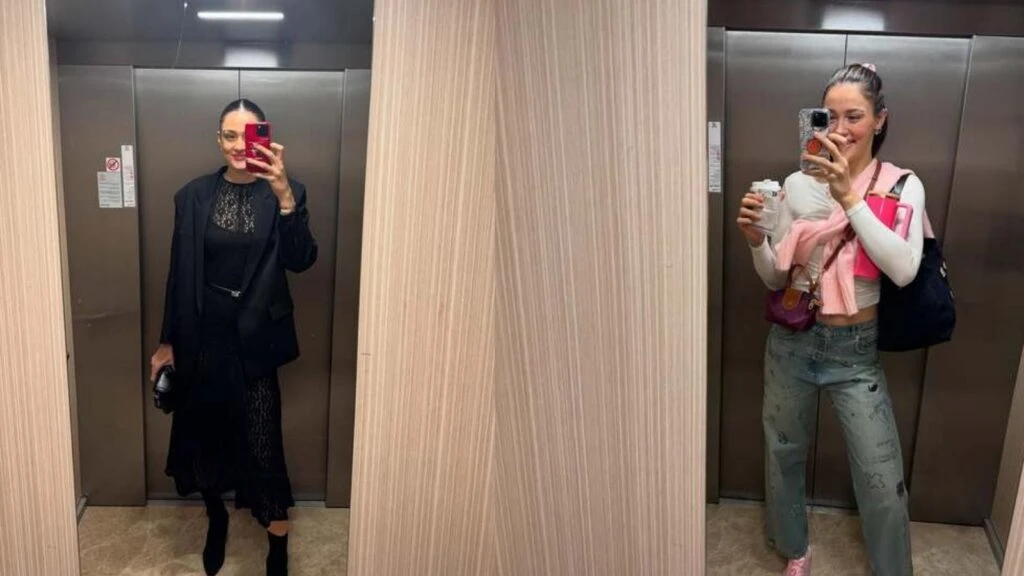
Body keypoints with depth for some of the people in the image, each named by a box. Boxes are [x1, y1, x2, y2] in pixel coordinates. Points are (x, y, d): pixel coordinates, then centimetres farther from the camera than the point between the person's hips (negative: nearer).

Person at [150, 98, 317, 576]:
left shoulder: (283, 193, -4)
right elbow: (179, 272, 4)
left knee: (262, 438, -2)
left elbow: (300, 260, -19)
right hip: (203, 333, 3)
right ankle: (216, 518, 40)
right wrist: (167, 341, 6)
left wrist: (283, 193, -31)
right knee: (204, 429, 14)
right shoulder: (194, 195, 1)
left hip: (254, 335, -2)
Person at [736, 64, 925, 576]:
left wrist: (849, 197, -27)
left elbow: (904, 270, -23)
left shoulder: (903, 185, -6)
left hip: (856, 350, -2)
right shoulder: (798, 183, -2)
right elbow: (776, 279, 1)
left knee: (882, 480, 3)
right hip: (792, 343, 2)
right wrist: (756, 241, -20)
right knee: (784, 454, 18)